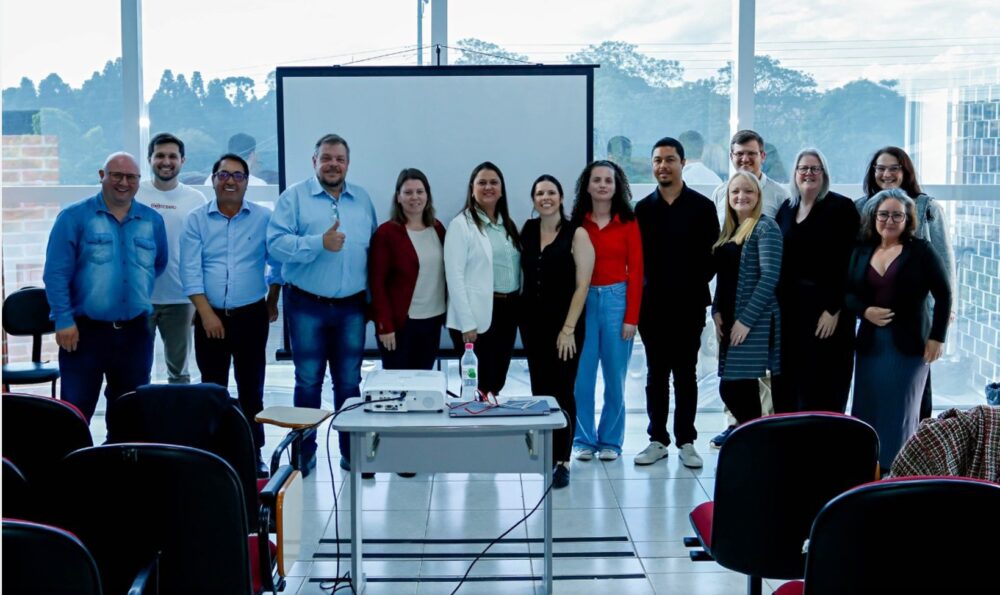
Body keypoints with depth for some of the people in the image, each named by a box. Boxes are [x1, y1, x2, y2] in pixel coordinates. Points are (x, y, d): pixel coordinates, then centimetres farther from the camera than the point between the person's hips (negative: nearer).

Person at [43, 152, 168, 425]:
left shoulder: (153, 220, 7)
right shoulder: (74, 217, -4)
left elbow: (159, 264, 21)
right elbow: (56, 273, -8)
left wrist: (140, 293, 10)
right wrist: (64, 320, -13)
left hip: (135, 331, 4)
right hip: (84, 330, -4)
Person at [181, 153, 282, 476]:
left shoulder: (264, 218, 1)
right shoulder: (196, 220, 1)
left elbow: (278, 263, 8)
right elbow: (191, 271, -5)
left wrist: (272, 301, 9)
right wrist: (206, 313, -12)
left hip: (251, 316, 0)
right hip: (210, 317, 0)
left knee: (251, 388, 6)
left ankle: (254, 453, 15)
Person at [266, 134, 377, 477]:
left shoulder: (362, 200, 11)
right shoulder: (294, 197, -2)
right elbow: (276, 243, -13)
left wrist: (372, 298, 7)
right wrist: (320, 243, -23)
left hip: (351, 307, 3)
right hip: (307, 306, -3)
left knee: (349, 382, 9)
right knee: (308, 381, 5)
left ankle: (351, 453, 18)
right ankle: (304, 454, 15)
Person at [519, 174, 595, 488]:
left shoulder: (576, 234, -7)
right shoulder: (527, 230, 7)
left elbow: (582, 284, -10)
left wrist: (569, 328, -14)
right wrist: (520, 314, 6)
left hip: (564, 325, -5)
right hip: (532, 321, 5)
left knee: (562, 391, -5)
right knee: (539, 388, 9)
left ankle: (562, 461, 0)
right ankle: (546, 450, 21)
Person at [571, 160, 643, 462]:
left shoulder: (628, 223, 1)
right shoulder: (577, 223, 4)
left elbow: (635, 271, -1)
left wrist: (631, 318, -5)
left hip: (617, 300, -1)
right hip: (584, 301, 1)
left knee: (615, 377, 5)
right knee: (582, 376, 1)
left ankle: (610, 441, 17)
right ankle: (584, 440, 14)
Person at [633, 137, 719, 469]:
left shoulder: (702, 207, 0)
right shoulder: (643, 209, 6)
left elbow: (712, 255, -2)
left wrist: (695, 286, -8)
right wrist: (643, 289, -4)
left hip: (689, 305, -2)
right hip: (653, 305, 2)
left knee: (686, 374, 5)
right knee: (656, 374, 8)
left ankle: (686, 441, 12)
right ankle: (657, 439, 16)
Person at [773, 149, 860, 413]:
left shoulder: (841, 207, -5)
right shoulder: (786, 208, 12)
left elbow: (847, 262, -11)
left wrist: (834, 309, -17)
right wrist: (775, 304, 6)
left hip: (826, 307, -5)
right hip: (789, 308, 5)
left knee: (822, 389, -2)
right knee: (789, 384, 7)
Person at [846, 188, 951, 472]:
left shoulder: (921, 250, -4)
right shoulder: (862, 252, 9)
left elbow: (944, 295, -4)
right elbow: (849, 293, 11)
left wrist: (937, 337, -9)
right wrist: (864, 311, -10)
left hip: (909, 342, -4)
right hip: (870, 341, 4)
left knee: (900, 409, 1)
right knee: (868, 408, 3)